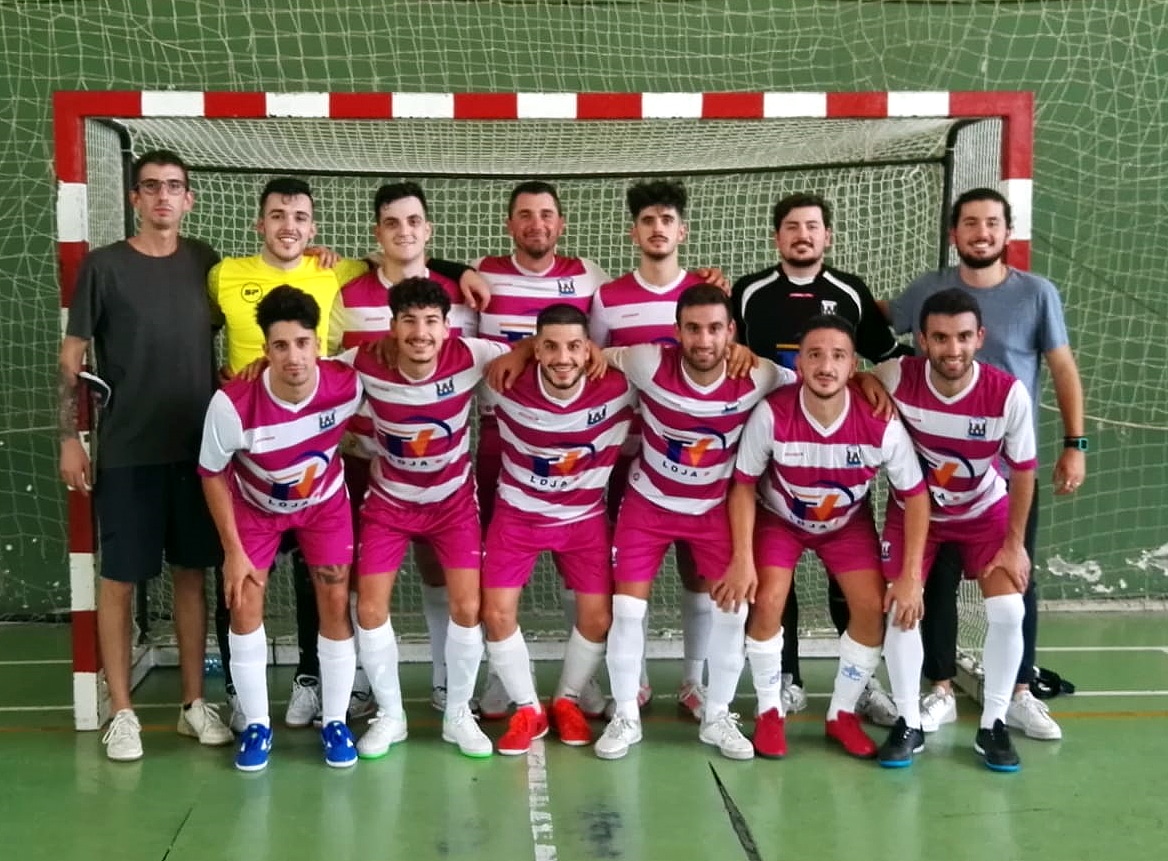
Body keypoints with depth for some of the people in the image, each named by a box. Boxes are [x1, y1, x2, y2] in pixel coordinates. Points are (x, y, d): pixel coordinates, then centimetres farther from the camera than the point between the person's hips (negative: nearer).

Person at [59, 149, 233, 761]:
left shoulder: (205, 262, 6)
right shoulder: (104, 266, -3)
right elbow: (71, 357, -1)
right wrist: (69, 439, -5)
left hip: (198, 446, 3)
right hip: (127, 452, -3)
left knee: (192, 573, 9)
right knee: (119, 578, 2)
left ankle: (194, 702, 20)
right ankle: (122, 712, 14)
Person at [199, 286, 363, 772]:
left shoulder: (348, 386, -32)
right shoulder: (233, 403, -34)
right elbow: (213, 474, -16)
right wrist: (233, 550, -14)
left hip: (324, 503, 1)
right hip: (255, 506, -1)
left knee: (336, 603, -3)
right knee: (244, 604, -5)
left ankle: (334, 722, 12)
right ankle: (257, 725, 12)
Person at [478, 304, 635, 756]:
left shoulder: (616, 389, -24)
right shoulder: (507, 386, -23)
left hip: (584, 517, 0)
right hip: (517, 514, 0)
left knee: (598, 617, -2)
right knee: (497, 613, -8)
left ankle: (567, 700, 26)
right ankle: (527, 709, 14)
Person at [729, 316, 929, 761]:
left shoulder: (880, 423, -29)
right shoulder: (771, 414, -32)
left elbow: (915, 497, -16)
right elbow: (743, 486, -17)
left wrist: (910, 576, -18)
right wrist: (743, 559, -22)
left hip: (848, 522, 2)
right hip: (780, 518, -1)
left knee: (873, 609, -10)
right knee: (767, 603, -18)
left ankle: (842, 714, 11)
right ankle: (770, 712, 4)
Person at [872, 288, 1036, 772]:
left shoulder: (1009, 394, -28)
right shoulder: (895, 378, -28)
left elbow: (1022, 473, -13)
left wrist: (1014, 544, -9)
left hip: (985, 511, 0)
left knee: (1008, 611, -12)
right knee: (901, 608, -11)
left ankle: (992, 725, 7)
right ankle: (909, 724, 7)